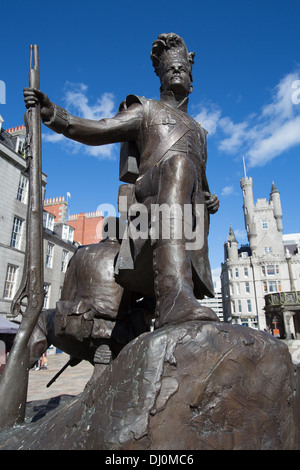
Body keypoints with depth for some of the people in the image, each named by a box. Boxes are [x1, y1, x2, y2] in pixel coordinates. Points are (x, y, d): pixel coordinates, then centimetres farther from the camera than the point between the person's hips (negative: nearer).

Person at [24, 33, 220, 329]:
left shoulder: (198, 132, 39)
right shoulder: (146, 110, 25)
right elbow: (96, 132, 10)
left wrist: (211, 200, 14)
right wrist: (52, 114, -7)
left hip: (192, 216, 6)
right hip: (151, 196, -5)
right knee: (179, 163, -38)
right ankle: (173, 299, -53)